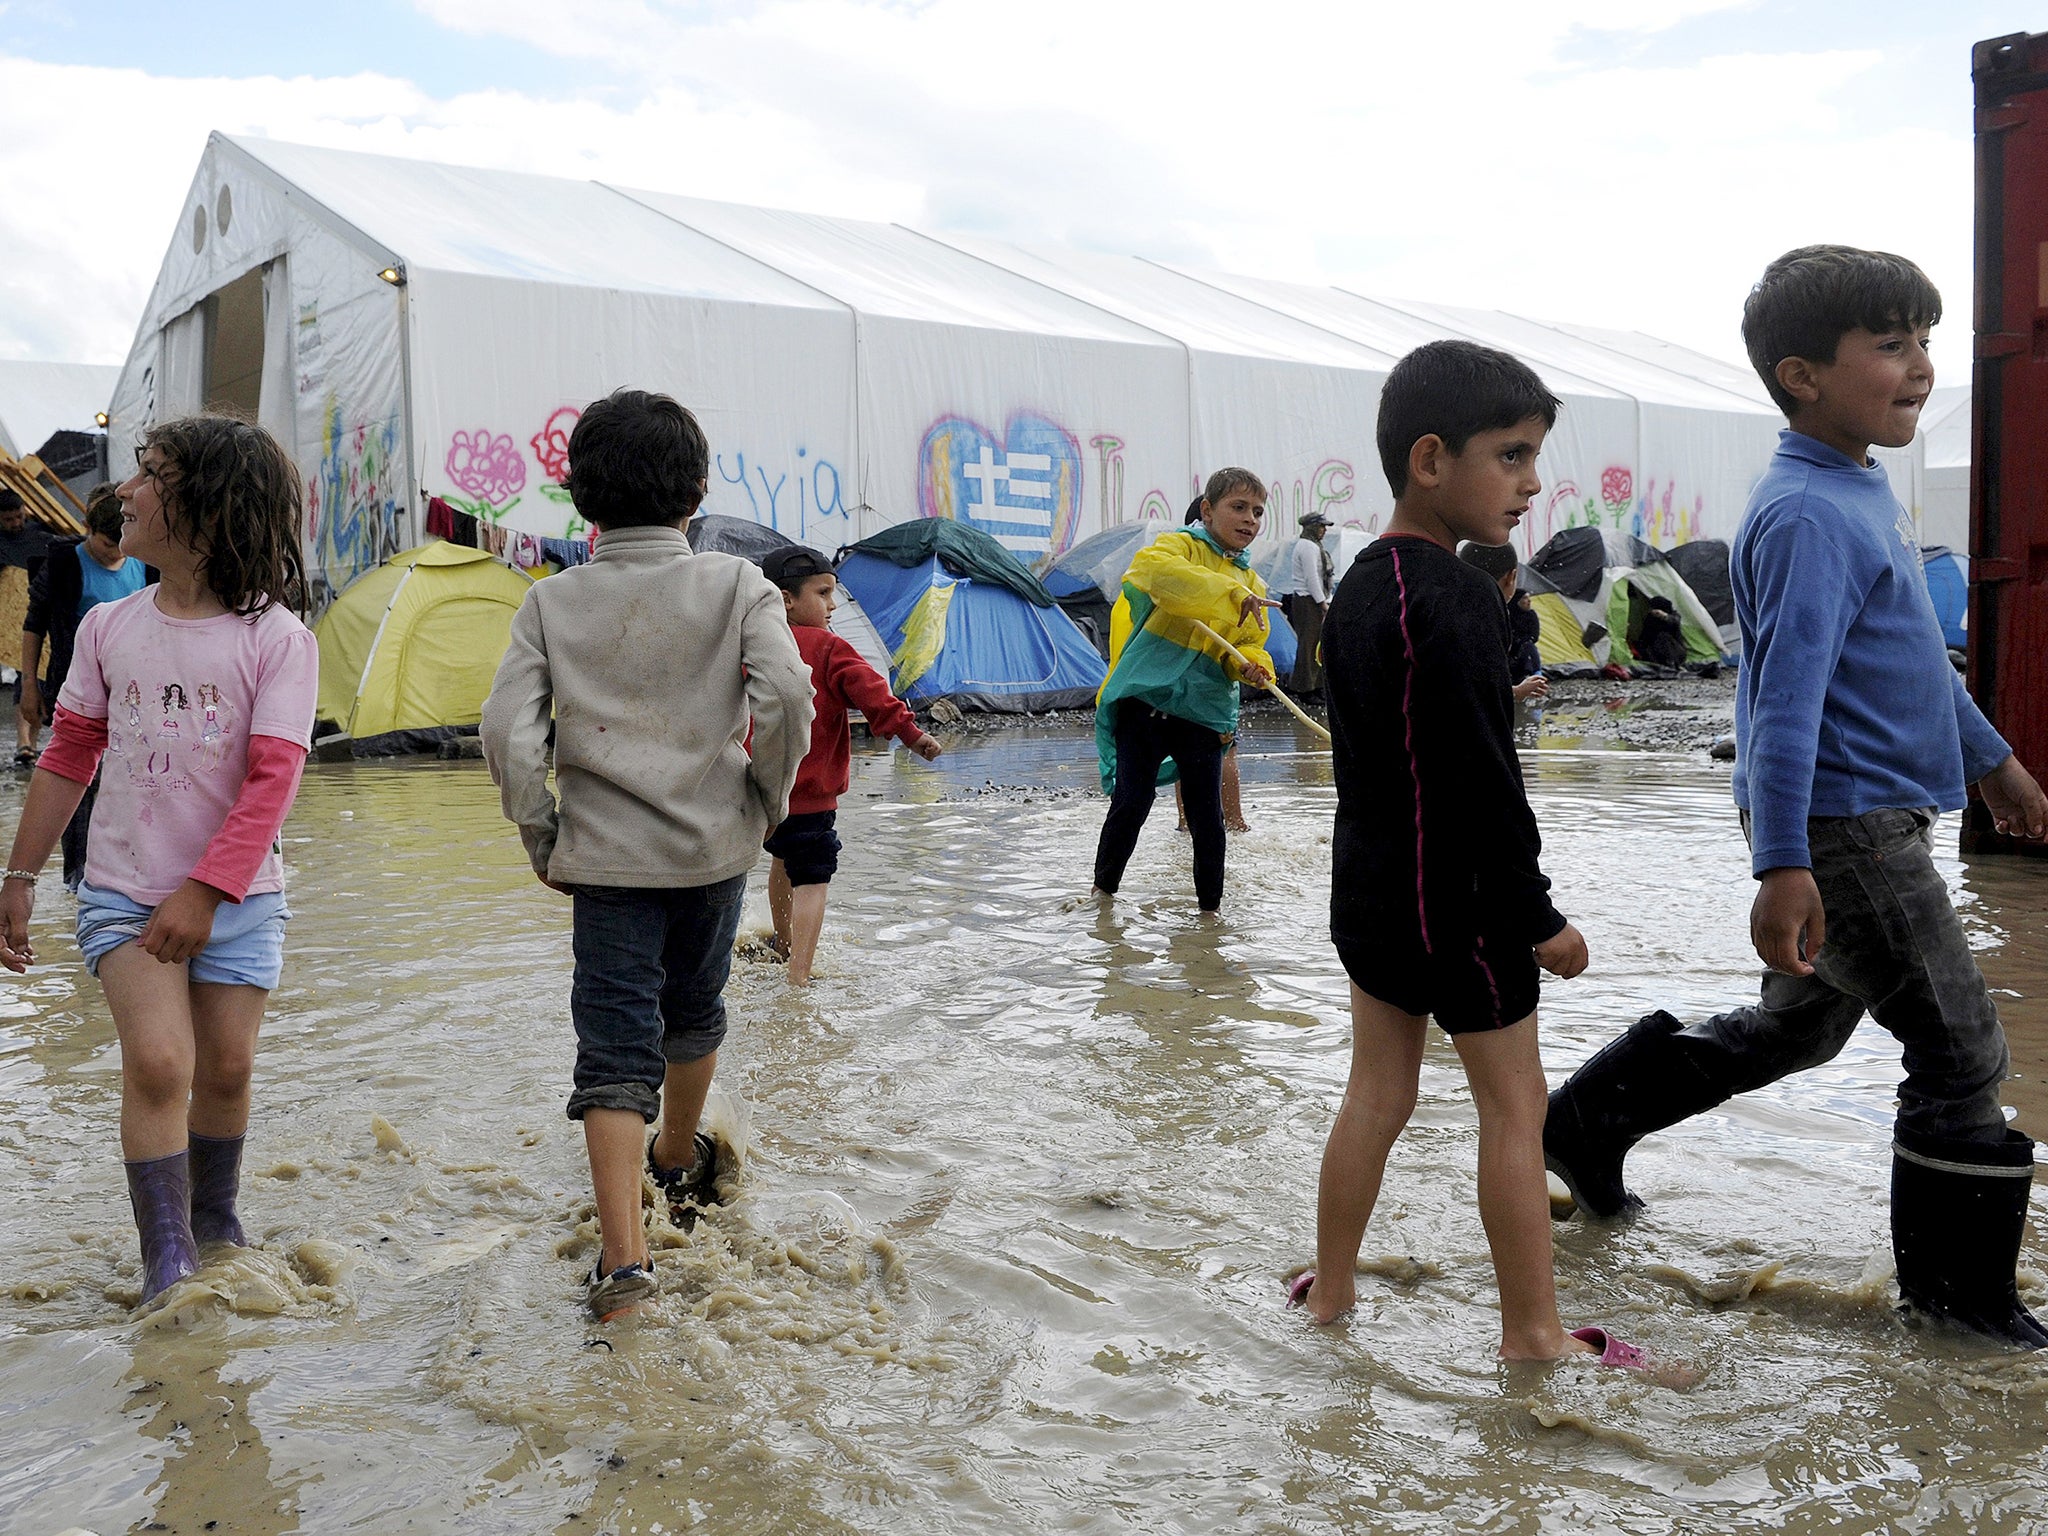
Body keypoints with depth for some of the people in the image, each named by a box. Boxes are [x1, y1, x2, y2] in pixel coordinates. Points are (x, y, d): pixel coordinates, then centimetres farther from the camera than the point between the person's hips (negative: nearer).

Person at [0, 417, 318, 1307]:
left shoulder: (277, 639, -10)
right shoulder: (109, 629, 2)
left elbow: (272, 780, -15)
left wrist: (203, 892, -19)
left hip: (237, 900, -1)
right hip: (122, 892, 1)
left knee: (225, 1070, 8)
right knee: (158, 1061, -13)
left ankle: (215, 1224, 34)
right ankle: (166, 1267, -3)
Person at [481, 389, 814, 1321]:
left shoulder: (553, 601, 0)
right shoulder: (736, 585, -3)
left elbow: (507, 732, -8)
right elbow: (786, 696, -17)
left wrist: (542, 845, 3)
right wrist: (766, 802, -2)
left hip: (604, 856, -1)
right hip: (714, 844, 1)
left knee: (615, 1047, 1)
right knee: (693, 1012, 24)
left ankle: (623, 1251, -8)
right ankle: (678, 1160, 47)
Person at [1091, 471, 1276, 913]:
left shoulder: (1252, 584, 18)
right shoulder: (1181, 546, 0)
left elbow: (1252, 647, 17)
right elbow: (1153, 568, -24)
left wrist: (1248, 665, -8)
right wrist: (1230, 592, -29)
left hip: (1204, 712, 4)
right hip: (1145, 697, -4)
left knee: (1207, 818, 4)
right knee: (1132, 801, -5)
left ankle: (1211, 906, 19)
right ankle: (1103, 890, 15)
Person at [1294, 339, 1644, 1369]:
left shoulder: (1358, 588, 8)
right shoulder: (1453, 600, -21)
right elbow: (1482, 783, -22)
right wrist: (1538, 916, -15)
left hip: (1367, 885, 9)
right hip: (1455, 899, -9)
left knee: (1376, 1091, 17)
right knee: (1515, 1105, 5)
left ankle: (1330, 1287, 27)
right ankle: (1532, 1332, 16)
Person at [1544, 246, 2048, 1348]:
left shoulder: (1865, 493, 12)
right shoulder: (1808, 517, -20)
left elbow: (1917, 654, 23)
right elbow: (1787, 696, -27)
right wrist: (1781, 866, -30)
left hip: (1873, 820, 10)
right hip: (1844, 830, -10)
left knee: (1797, 1026, 21)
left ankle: (1587, 1124, 29)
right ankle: (1954, 1277, 19)